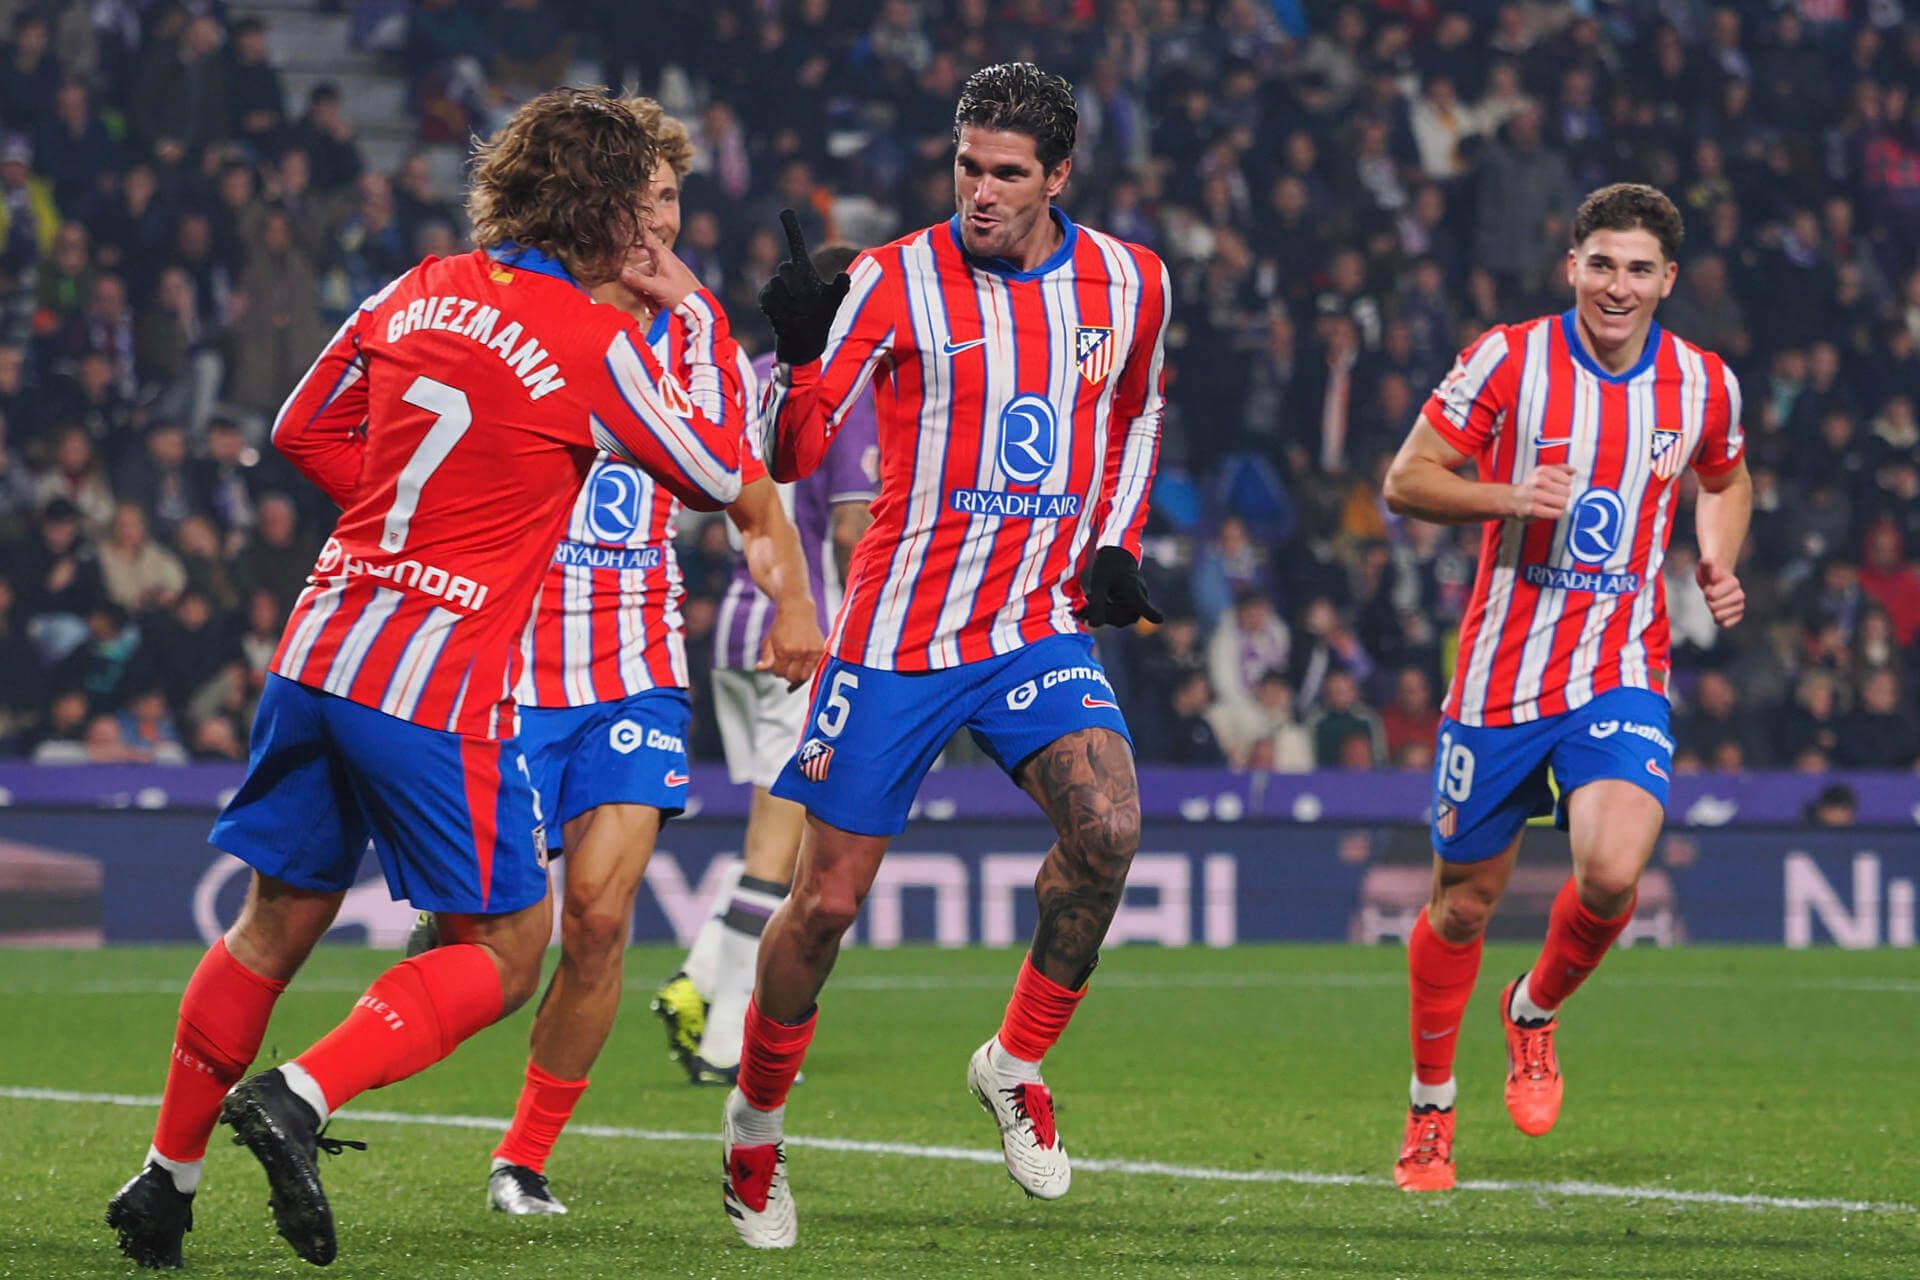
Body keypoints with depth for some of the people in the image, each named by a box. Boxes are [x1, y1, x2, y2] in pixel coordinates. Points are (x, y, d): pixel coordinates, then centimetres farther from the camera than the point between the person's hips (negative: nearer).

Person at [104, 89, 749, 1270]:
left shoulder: (424, 289, 8)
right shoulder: (595, 344, -10)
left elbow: (306, 429, 19)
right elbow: (719, 474, 3)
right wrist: (697, 311, 11)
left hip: (321, 651, 7)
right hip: (442, 687, -7)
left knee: (278, 925, 18)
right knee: (507, 950, 4)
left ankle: (167, 1175, 21)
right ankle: (297, 1099, -14)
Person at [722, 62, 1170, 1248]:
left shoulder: (1130, 284, 2)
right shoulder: (895, 284, -9)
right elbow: (788, 457, -11)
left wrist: (1115, 546, 10)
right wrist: (800, 349, -29)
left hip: (1041, 622, 2)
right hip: (900, 627, -2)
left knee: (1108, 826, -24)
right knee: (830, 896, 0)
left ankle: (1016, 1064, -2)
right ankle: (756, 1124, 24)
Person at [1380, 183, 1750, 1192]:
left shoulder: (1704, 385, 1)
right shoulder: (1509, 360, -7)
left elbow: (1725, 482, 23)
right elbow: (1404, 482, -3)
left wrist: (1718, 566, 5)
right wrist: (1507, 497, -20)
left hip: (1624, 675, 1)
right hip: (1501, 674, -1)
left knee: (1611, 871, -23)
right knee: (1463, 901, 7)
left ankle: (1536, 1011, 10)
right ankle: (1430, 1106, 30)